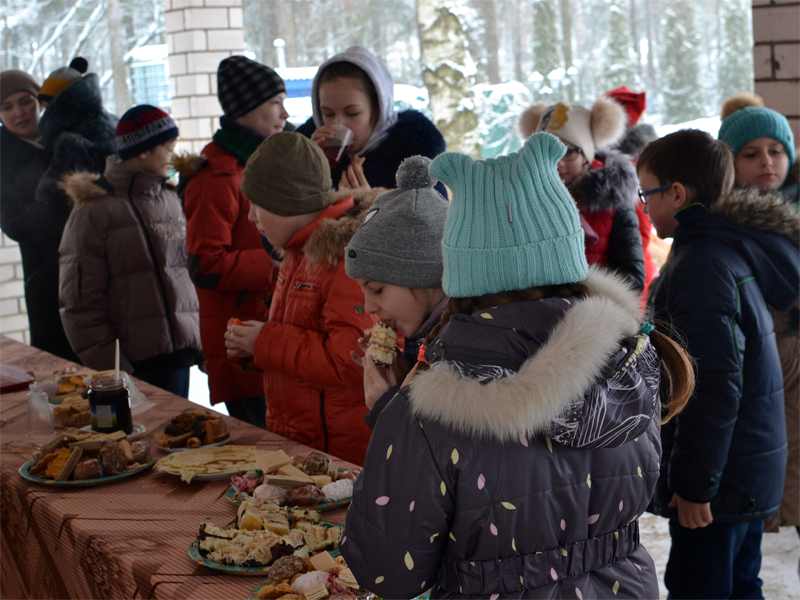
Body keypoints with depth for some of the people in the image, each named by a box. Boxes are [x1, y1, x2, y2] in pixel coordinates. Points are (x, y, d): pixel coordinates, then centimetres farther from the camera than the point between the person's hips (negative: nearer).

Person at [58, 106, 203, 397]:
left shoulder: (170, 200, 14)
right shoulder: (94, 210, -7)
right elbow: (80, 300, -9)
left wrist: (196, 338, 11)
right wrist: (107, 366, -12)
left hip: (179, 352, 6)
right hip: (133, 362, -6)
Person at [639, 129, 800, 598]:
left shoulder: (702, 265, -21)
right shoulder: (737, 251, 10)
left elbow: (717, 382, -26)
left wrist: (695, 482, -21)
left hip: (720, 474, -10)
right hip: (750, 468, 10)